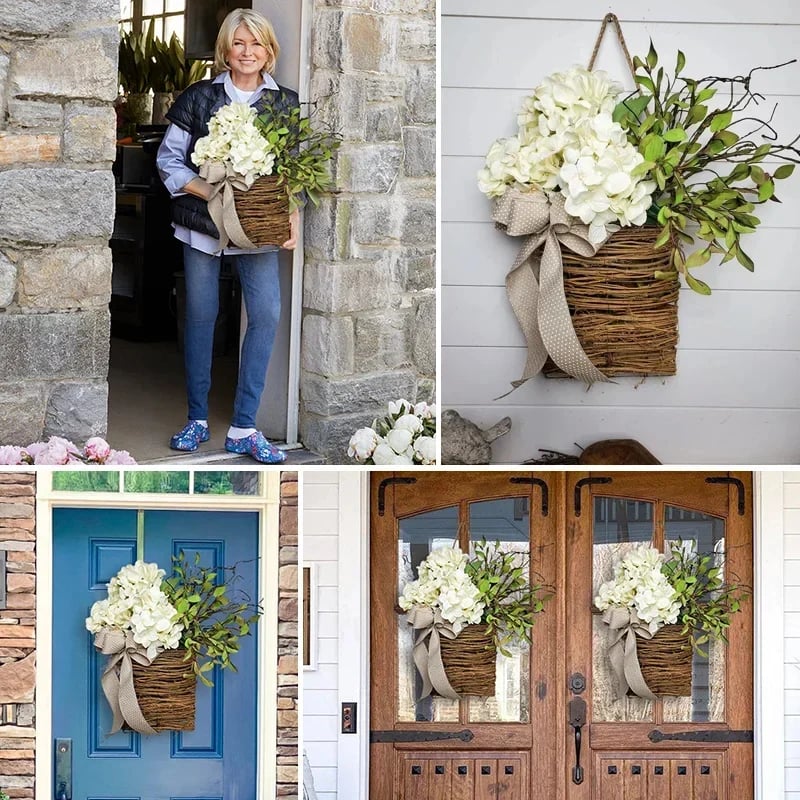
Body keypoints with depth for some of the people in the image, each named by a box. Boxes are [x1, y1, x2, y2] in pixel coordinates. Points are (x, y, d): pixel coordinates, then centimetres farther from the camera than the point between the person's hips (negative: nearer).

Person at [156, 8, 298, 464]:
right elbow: (169, 160, 0)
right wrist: (212, 194, -13)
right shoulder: (200, 98, 0)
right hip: (203, 222, -1)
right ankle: (198, 420, 18)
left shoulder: (286, 103, 4)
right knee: (201, 315, 6)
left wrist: (293, 218, -7)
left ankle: (243, 429, -1)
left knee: (267, 314, -8)